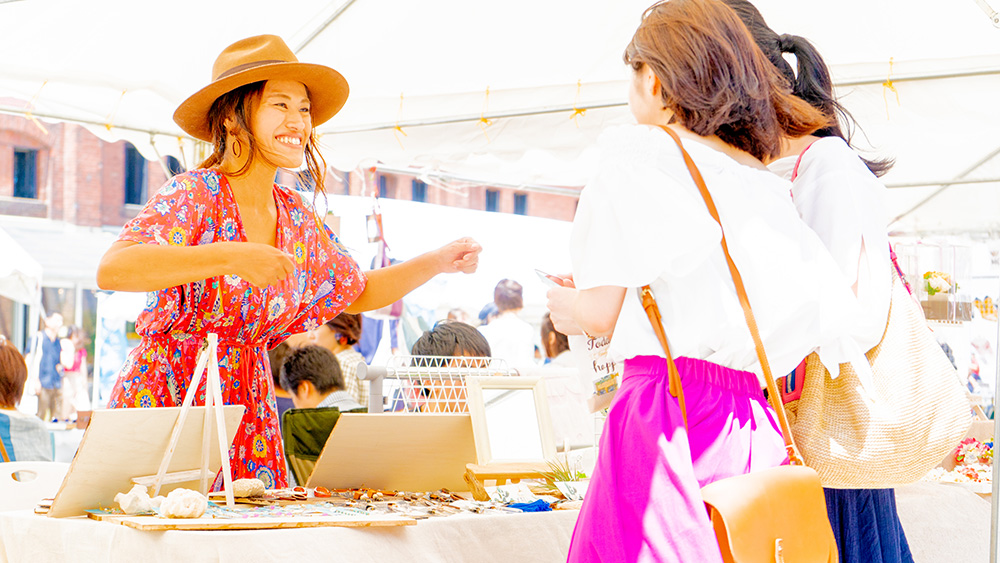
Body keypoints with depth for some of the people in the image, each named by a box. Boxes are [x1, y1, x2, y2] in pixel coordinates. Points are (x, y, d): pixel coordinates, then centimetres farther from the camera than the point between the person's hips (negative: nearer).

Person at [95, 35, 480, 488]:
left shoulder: (296, 219, 7)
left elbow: (359, 293, 23)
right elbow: (110, 270, -29)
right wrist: (229, 257, -36)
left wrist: (437, 262, 9)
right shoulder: (193, 195, -13)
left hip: (249, 417, 5)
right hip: (163, 406, -5)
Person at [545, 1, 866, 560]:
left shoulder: (639, 157, -1)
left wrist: (568, 308, 17)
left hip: (669, 412, -6)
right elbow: (829, 311, 14)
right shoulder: (769, 187, 16)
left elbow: (600, 312, -7)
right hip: (756, 423, 6)